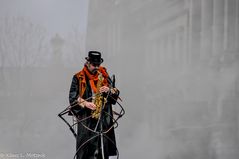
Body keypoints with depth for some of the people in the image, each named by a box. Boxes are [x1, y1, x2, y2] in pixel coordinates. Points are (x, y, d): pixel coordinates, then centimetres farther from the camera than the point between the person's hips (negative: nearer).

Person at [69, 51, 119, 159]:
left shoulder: (104, 76, 9)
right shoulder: (78, 78, -1)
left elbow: (115, 93, 10)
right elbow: (72, 98, -5)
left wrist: (109, 90, -12)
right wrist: (85, 104, -19)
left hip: (103, 118, 3)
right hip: (86, 119, -3)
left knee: (103, 150, 3)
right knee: (87, 149, -5)